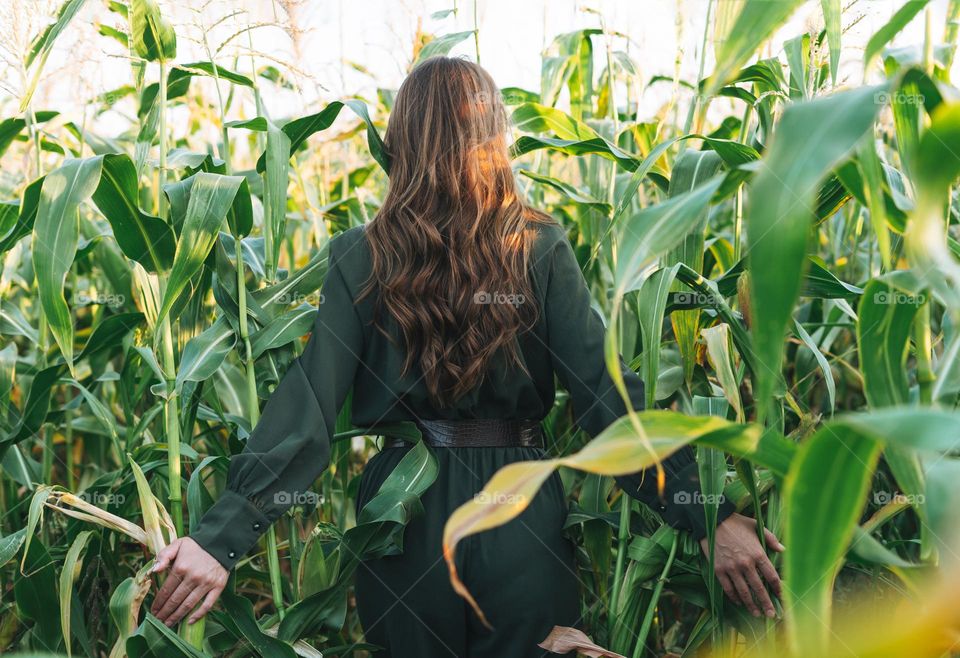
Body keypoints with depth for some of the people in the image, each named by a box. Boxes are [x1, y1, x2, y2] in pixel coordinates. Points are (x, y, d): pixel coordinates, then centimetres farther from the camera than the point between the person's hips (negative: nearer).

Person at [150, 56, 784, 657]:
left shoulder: (361, 257, -8)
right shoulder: (541, 247, -8)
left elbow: (308, 403, -15)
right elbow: (606, 389, -14)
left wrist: (224, 533, -15)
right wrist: (709, 512, -13)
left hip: (405, 517, 1)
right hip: (521, 516, -1)